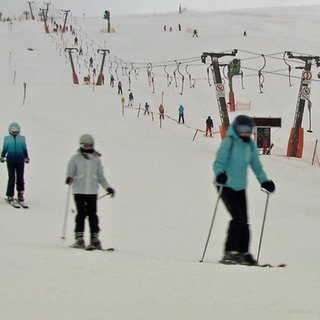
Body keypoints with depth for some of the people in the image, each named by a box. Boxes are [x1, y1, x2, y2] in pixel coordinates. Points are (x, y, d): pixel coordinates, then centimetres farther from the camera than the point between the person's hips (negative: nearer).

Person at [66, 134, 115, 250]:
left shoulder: (96, 159, 12)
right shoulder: (76, 159, 4)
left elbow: (100, 176, 18)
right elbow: (70, 172, 3)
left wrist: (108, 188, 14)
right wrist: (69, 178, -20)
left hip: (92, 191, 2)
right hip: (79, 190, -2)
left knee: (92, 215, -3)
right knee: (81, 214, -5)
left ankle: (95, 239, 0)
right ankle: (79, 238, 1)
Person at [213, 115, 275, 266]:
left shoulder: (250, 144, 10)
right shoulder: (229, 142, -10)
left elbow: (256, 165, 19)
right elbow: (219, 161, -16)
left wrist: (264, 181, 10)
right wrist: (219, 174, -35)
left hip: (240, 187, 7)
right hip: (226, 186, -7)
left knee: (243, 221, 4)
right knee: (238, 218, -16)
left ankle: (243, 253, 12)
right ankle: (229, 253, -11)